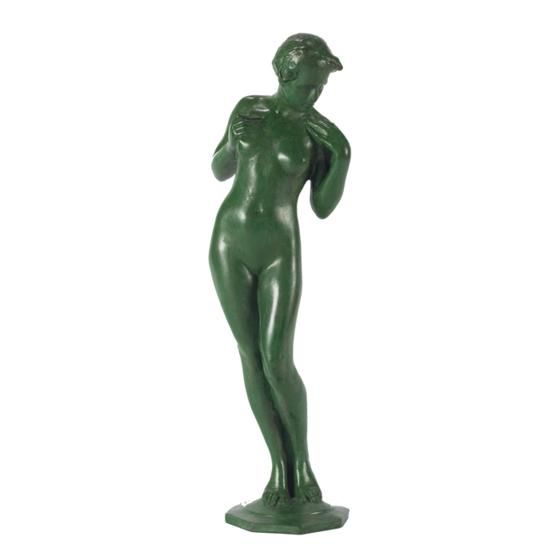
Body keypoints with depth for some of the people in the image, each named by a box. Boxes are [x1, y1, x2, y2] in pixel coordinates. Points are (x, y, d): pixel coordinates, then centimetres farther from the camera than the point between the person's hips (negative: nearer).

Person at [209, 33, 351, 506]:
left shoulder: (323, 131, -3)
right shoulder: (249, 108, 6)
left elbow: (324, 208, -6)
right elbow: (220, 171, 12)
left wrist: (344, 156, -21)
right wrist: (234, 137, -10)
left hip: (280, 252, -2)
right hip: (229, 243, 3)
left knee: (277, 363, -13)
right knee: (251, 358, 0)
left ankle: (303, 460, 10)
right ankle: (281, 467, 11)